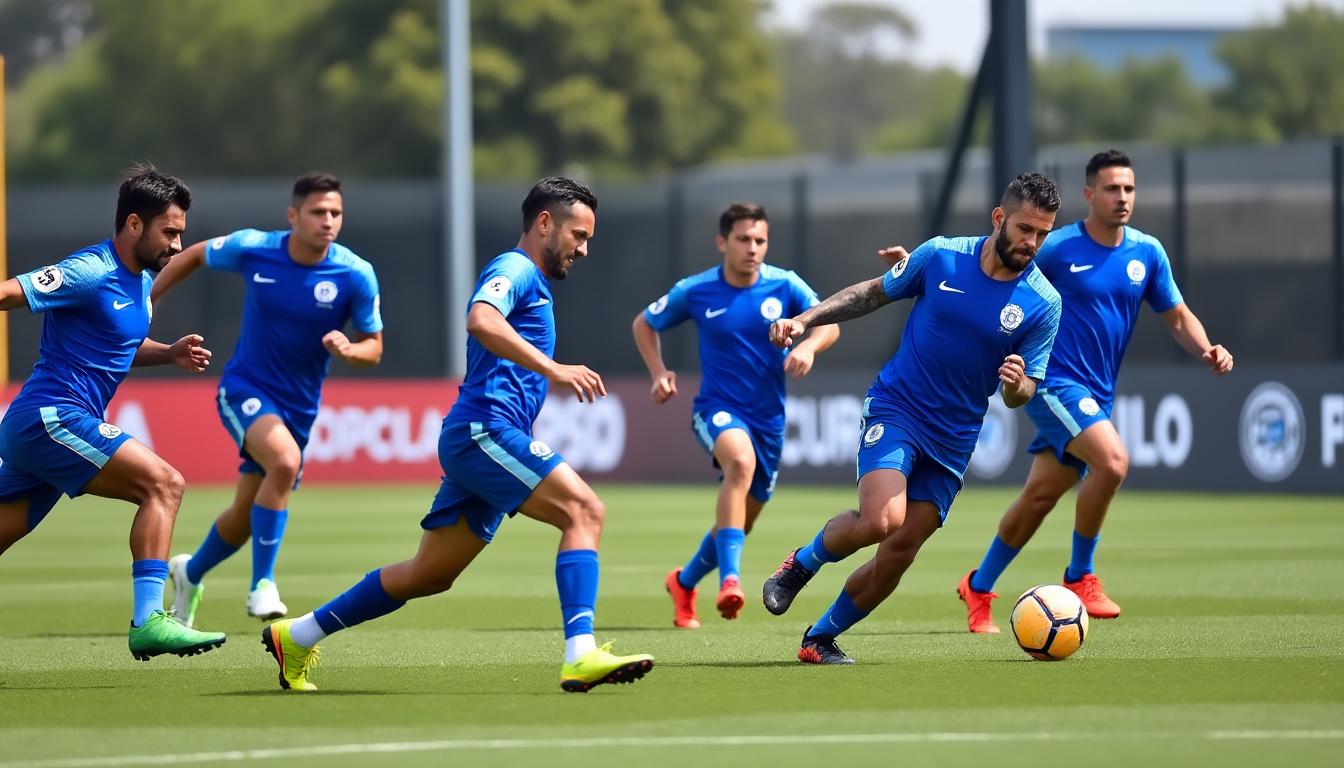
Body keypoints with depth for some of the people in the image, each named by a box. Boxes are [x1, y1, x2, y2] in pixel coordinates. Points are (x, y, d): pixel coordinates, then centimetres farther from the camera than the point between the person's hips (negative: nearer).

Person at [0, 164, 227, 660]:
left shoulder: (141, 282, 17)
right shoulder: (91, 273, -13)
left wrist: (169, 353, 13)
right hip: (52, 417, -10)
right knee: (163, 484, -16)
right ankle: (148, 622, -24)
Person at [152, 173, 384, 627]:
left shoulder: (356, 275, -13)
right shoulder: (252, 249, -13)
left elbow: (373, 348, -4)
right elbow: (195, 256, 7)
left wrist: (348, 349, -27)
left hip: (298, 405, 3)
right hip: (245, 388, -3)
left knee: (246, 515, 12)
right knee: (285, 460, -33)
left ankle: (190, 573, 44)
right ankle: (262, 585, -23)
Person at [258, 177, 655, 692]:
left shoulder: (531, 283, 26)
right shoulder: (514, 269, -5)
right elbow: (481, 321, -28)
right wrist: (553, 369, -34)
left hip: (476, 440, 10)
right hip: (485, 429, -10)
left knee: (429, 575, 13)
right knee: (584, 510, -21)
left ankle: (296, 637, 23)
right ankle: (580, 655, -33)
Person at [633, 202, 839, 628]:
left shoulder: (784, 285, -4)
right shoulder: (694, 291, -6)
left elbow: (829, 323, -7)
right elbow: (644, 324, 10)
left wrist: (809, 346, -29)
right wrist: (659, 373, -4)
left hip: (767, 417, 4)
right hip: (717, 407, -4)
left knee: (738, 524, 14)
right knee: (741, 461, -39)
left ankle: (685, 582, 44)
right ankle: (729, 578, -47)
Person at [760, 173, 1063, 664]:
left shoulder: (1043, 304, -5)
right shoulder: (941, 256, -7)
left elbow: (1020, 395, 1)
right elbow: (875, 292, 10)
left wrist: (1017, 383, -23)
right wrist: (806, 319, 3)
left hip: (953, 439, 2)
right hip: (896, 408, -2)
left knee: (900, 550, -2)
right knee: (882, 520, -25)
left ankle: (820, 639, 17)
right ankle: (803, 562, 5)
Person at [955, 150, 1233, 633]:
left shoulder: (1147, 253, 5)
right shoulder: (1058, 247, -10)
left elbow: (1177, 317, 13)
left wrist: (1206, 350, -5)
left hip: (1096, 394, 6)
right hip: (1055, 380, -6)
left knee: (1041, 495, 10)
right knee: (1112, 459, -27)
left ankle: (978, 588, 27)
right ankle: (1079, 577, -10)